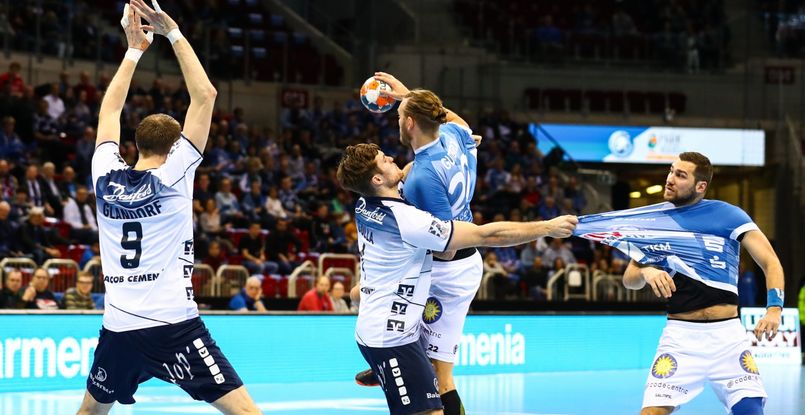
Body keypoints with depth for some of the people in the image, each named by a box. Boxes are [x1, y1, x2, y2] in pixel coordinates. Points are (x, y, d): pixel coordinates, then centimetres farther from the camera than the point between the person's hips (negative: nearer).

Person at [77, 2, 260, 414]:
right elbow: (205, 97, -3)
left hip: (118, 327, 5)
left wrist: (134, 48, 28)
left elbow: (110, 109, 23)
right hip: (173, 326, -5)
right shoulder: (171, 175, -4)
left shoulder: (105, 176, 7)